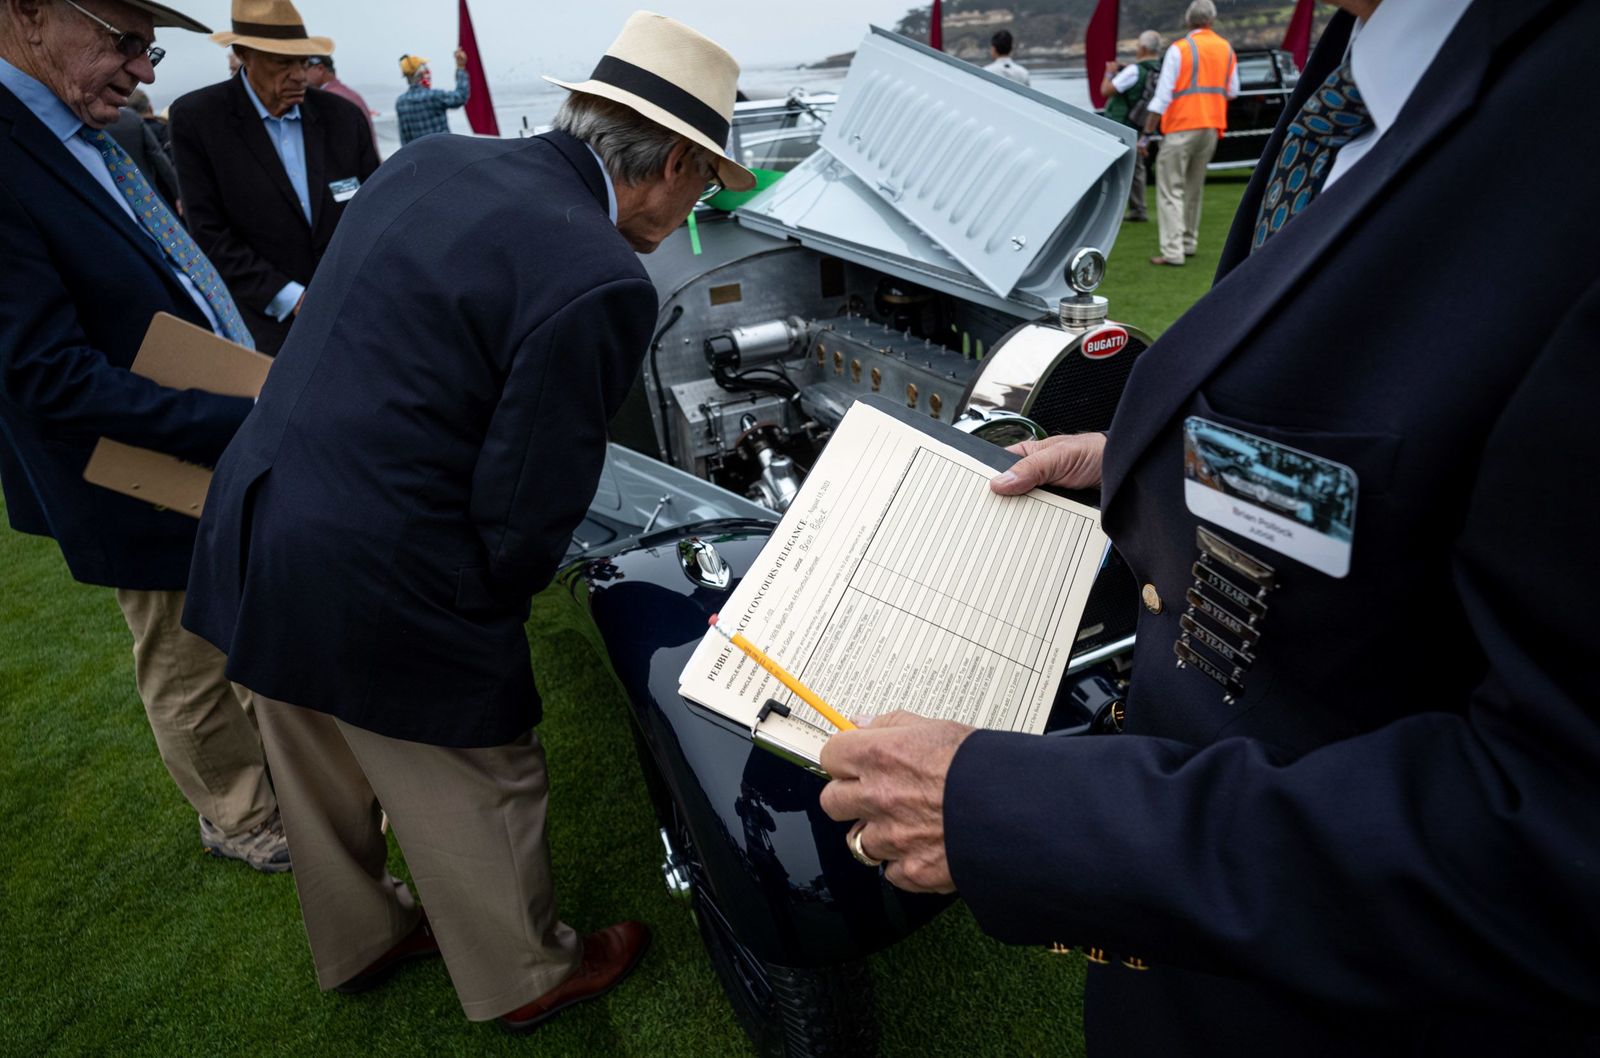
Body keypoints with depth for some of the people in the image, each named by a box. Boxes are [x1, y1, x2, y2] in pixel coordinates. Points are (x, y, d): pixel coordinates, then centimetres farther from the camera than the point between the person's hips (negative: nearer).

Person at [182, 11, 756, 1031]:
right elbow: (525, 516, -20)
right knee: (481, 801, 17)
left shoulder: (433, 158, 3)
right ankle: (526, 977, 45)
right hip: (376, 593, -8)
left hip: (246, 533, 9)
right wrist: (497, 593, 3)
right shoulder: (600, 284, -23)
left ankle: (357, 942, 56)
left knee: (326, 782, 28)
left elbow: (347, 340, 11)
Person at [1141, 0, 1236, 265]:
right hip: (1212, 127, 6)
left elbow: (1162, 96, -11)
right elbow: (1232, 92, 14)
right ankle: (1189, 243, 22)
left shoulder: (1180, 49, -6)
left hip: (1181, 127, -6)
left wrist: (1146, 134, -8)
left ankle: (1173, 251, -14)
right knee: (1194, 188, 16)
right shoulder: (1226, 49, 11)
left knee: (1171, 189, -5)